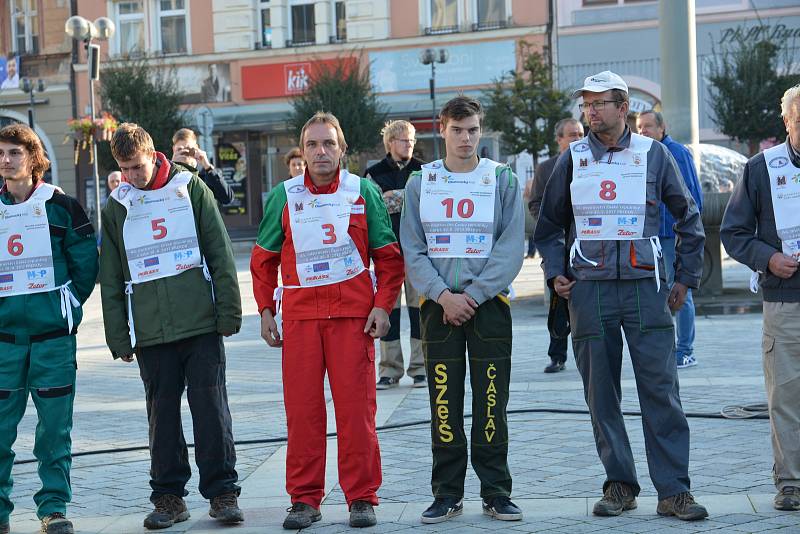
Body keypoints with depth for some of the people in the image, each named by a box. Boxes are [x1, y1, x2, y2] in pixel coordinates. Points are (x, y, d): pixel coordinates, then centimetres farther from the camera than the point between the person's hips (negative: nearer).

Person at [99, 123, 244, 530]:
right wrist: (119, 338, 6)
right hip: (150, 333, 2)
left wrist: (229, 312, -4)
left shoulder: (190, 188, 3)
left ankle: (222, 492, 7)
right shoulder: (116, 207, 9)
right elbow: (110, 279, 11)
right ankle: (168, 496, 14)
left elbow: (220, 253, 2)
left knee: (211, 409, 0)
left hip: (201, 325, -2)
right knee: (162, 415, 6)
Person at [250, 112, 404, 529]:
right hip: (299, 316, 1)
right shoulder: (283, 197, 7)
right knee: (302, 410, 2)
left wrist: (382, 306, -3)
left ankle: (362, 498, 8)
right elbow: (263, 259, 13)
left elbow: (388, 257, 6)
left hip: (353, 315, -1)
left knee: (356, 409, -1)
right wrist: (266, 310, 7)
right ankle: (304, 499, 10)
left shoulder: (364, 193, 3)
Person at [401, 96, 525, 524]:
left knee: (491, 403, 1)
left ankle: (496, 492, 9)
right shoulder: (421, 183, 7)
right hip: (438, 305, 1)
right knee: (444, 403, 2)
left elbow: (510, 249, -3)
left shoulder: (503, 180, 3)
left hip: (489, 303, -1)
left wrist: (473, 295, -12)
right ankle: (447, 493, 10)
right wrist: (444, 295, -11)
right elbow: (412, 251, 3)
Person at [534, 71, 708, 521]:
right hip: (589, 290, 2)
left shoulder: (653, 155, 5)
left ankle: (674, 491, -2)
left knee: (661, 389, -6)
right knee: (601, 393, 3)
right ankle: (620, 485, 13)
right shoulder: (573, 158, 9)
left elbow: (689, 218, 13)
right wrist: (556, 273, 5)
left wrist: (686, 278, 10)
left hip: (645, 287, -2)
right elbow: (550, 225, 19)